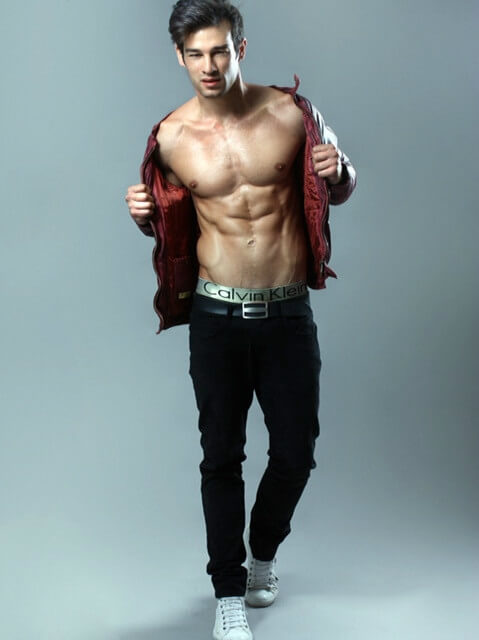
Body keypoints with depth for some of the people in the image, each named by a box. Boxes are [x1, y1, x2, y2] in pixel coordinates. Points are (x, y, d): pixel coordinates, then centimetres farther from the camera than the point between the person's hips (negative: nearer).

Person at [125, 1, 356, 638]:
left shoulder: (291, 112, -3)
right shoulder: (171, 137, -1)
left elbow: (341, 191, 10)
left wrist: (339, 171, -14)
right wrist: (142, 214, -10)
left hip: (288, 312, 1)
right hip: (218, 316, 0)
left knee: (296, 451, 7)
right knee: (221, 454, 4)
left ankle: (264, 550, 37)